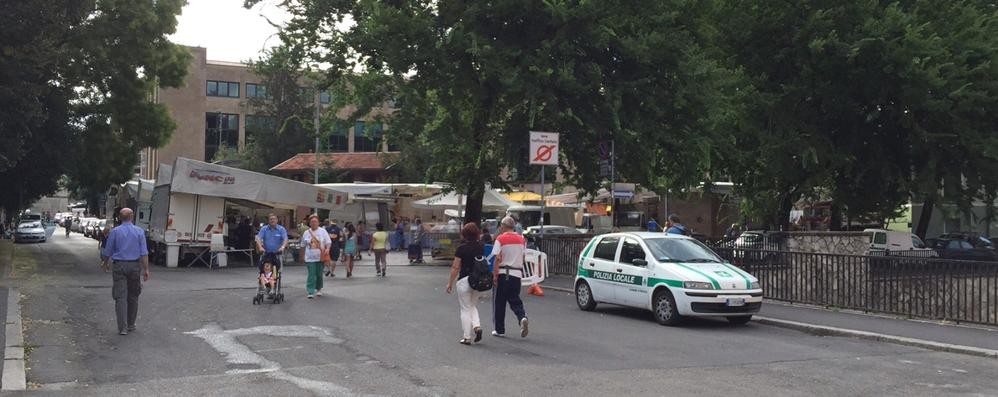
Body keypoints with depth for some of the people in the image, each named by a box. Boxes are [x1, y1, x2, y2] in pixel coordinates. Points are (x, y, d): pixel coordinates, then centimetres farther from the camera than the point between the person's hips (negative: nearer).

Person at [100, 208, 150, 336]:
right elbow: (144, 253, -6)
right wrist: (146, 269, -4)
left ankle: (123, 328, -9)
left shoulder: (115, 231, -2)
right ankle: (131, 324, 22)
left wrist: (104, 264, 22)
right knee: (133, 296, 14)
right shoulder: (139, 232, 0)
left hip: (119, 266, -1)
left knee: (121, 297, -3)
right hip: (134, 266, 1)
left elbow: (107, 251, 5)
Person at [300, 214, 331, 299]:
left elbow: (328, 242, -1)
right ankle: (310, 292, -10)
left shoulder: (323, 231, 2)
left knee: (319, 274, 9)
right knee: (311, 275, -8)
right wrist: (302, 256, 16)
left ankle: (319, 289, 28)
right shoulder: (306, 233, 7)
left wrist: (327, 249, -20)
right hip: (310, 258, 0)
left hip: (320, 257, 0)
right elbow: (303, 246, 15)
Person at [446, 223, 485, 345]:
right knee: (473, 305, 22)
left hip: (465, 280, -4)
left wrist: (450, 283, 0)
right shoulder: (482, 247, 1)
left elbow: (455, 268, -9)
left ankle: (467, 337, 8)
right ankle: (477, 326, 0)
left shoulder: (462, 248, -10)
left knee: (466, 309, 6)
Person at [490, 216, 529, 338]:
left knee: (500, 302, 7)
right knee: (515, 300, 11)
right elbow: (523, 258, 11)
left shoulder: (500, 239, -7)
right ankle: (522, 317, -18)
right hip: (517, 273, 4)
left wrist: (495, 274, -8)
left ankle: (499, 330, 12)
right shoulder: (521, 239, 7)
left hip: (503, 273, -4)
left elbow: (498, 258, -12)